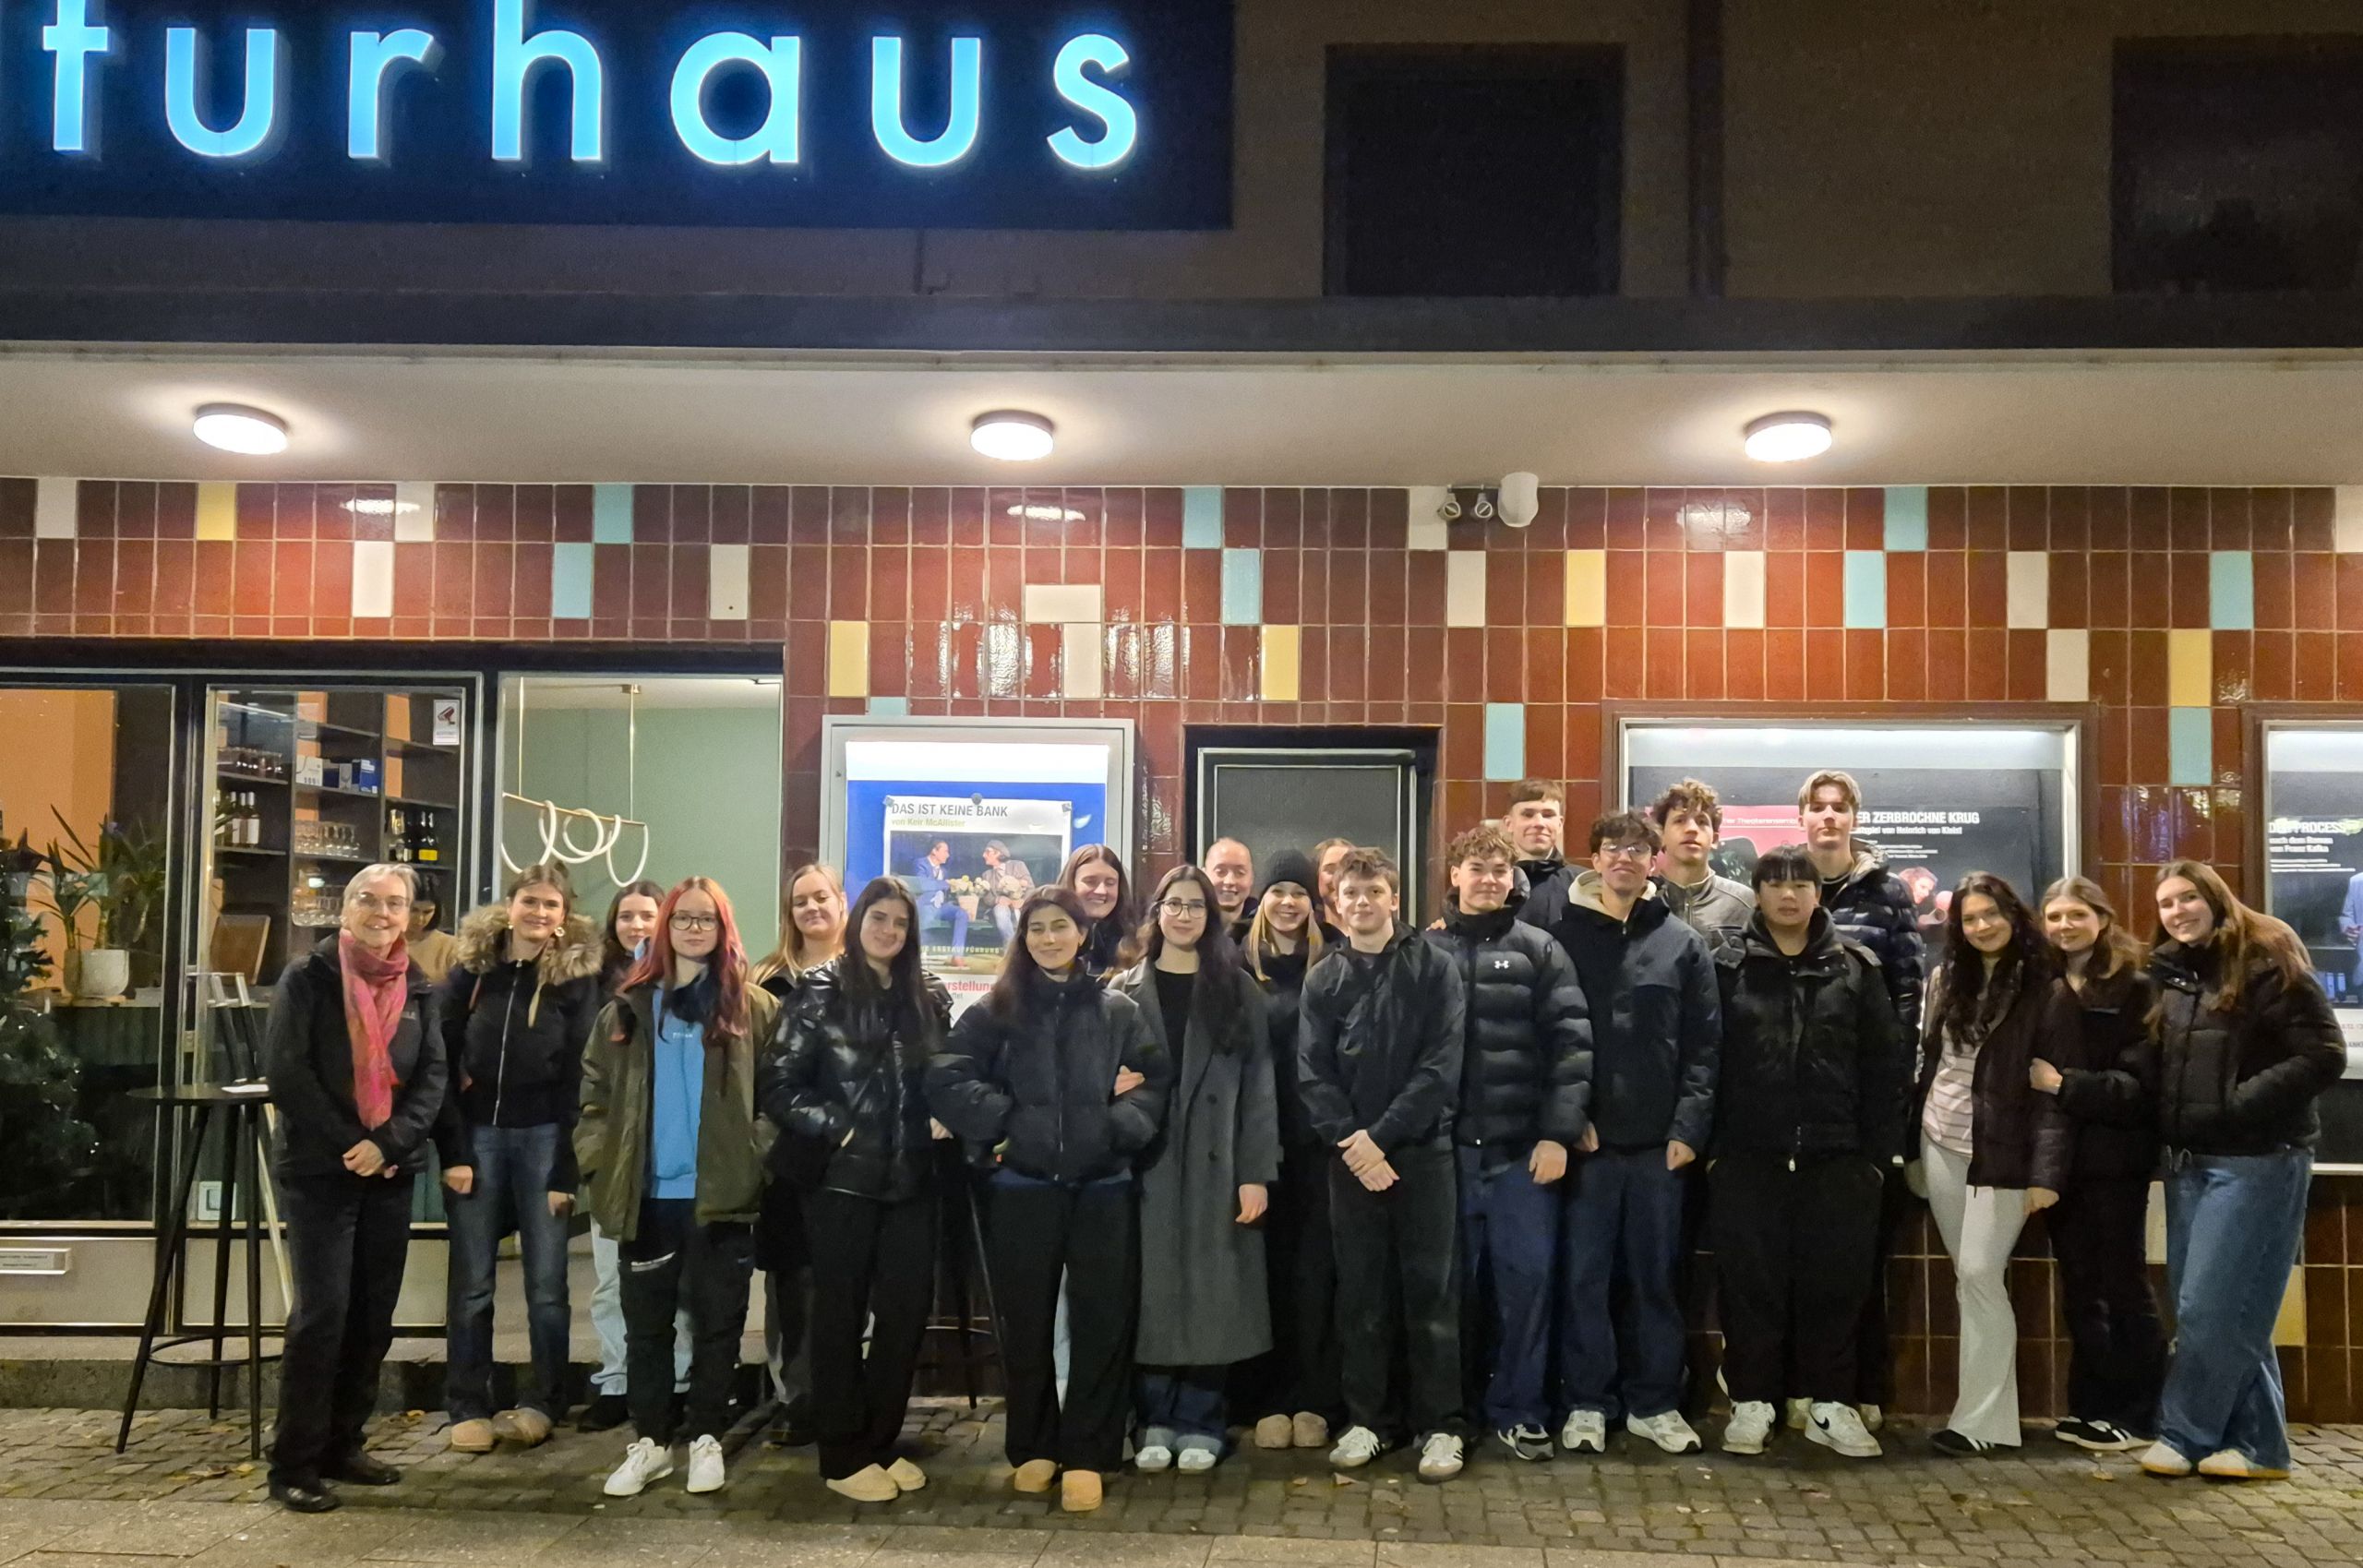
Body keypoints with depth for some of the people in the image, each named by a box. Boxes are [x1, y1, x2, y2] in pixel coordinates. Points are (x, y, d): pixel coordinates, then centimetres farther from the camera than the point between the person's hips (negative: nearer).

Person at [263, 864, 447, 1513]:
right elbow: (285, 1071, -10)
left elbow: (434, 1075, 2)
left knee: (374, 1315, 8)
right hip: (319, 1170, -4)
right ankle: (293, 1464, 2)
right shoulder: (308, 978, -3)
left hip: (391, 1172, 5)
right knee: (322, 1312, -7)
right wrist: (348, 1147, -14)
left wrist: (389, 1143, -13)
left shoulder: (417, 988, 8)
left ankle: (341, 1446, 20)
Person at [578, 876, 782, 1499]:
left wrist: (757, 1156, -11)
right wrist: (600, 1162, -2)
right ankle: (649, 1442, 21)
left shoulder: (754, 1008, 1)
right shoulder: (629, 1009, 8)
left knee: (717, 1321, 7)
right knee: (646, 1323, 10)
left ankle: (706, 1439, 20)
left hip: (722, 1194, -2)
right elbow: (596, 1093, 8)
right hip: (647, 1195, 2)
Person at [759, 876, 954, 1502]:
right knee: (841, 1313, 4)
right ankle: (843, 1456, 14)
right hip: (842, 1176, -4)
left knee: (907, 1310, 7)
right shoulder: (822, 991, -5)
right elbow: (777, 1083, -8)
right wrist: (834, 1129, -13)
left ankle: (881, 1443, 22)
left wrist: (943, 1118, -1)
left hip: (912, 1178, 5)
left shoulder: (929, 996, 9)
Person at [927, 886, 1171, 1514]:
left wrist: (1122, 1125, -11)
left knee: (1102, 1323, 2)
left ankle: (1085, 1456, 14)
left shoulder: (1117, 1010, 6)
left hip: (1103, 1189, 0)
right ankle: (1033, 1448, 25)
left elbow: (1157, 1080, 4)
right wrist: (1002, 1122, -10)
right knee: (1025, 1324, 9)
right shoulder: (996, 1009, 4)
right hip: (1023, 1190, 0)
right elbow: (946, 1079, -3)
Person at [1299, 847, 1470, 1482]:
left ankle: (1439, 1424, 10)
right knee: (1361, 1292, 7)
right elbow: (1312, 1073, 1)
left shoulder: (1434, 969, 0)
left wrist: (1380, 1134, -15)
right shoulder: (1323, 980, 8)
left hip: (1422, 1149, -2)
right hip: (1350, 1156, 2)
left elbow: (1441, 1065, -8)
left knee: (1431, 1289, 1)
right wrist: (1350, 1141, -13)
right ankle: (1369, 1419, 17)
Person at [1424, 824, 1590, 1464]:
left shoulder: (1540, 950, 5)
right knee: (1455, 1280, 8)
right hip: (1446, 1145, 1)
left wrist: (1559, 1133, -9)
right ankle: (1451, 1406, 21)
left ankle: (1519, 1410, 13)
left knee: (1528, 1276, 0)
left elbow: (1571, 1042, -1)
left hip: (1523, 1147, 0)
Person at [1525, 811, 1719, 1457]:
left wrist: (1689, 1128, -4)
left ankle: (1654, 1402, 22)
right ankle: (1585, 1403, 15)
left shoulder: (1683, 944, 6)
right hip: (1584, 1139, -1)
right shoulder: (1559, 930, 2)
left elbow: (1703, 1045, 4)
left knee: (1655, 1277, 10)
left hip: (1658, 1143, 1)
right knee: (1584, 1276, 4)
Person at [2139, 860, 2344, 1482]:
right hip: (2189, 1160, 7)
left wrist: (2238, 1104, -19)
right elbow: (2163, 1068, 22)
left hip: (2255, 1161, -7)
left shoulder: (2267, 964, -9)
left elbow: (2323, 1056, -15)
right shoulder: (2170, 973, 11)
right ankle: (2258, 1445, 18)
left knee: (2210, 1307, -5)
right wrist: (2168, 1134, 6)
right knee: (2232, 1310, 10)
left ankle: (2184, 1434, 7)